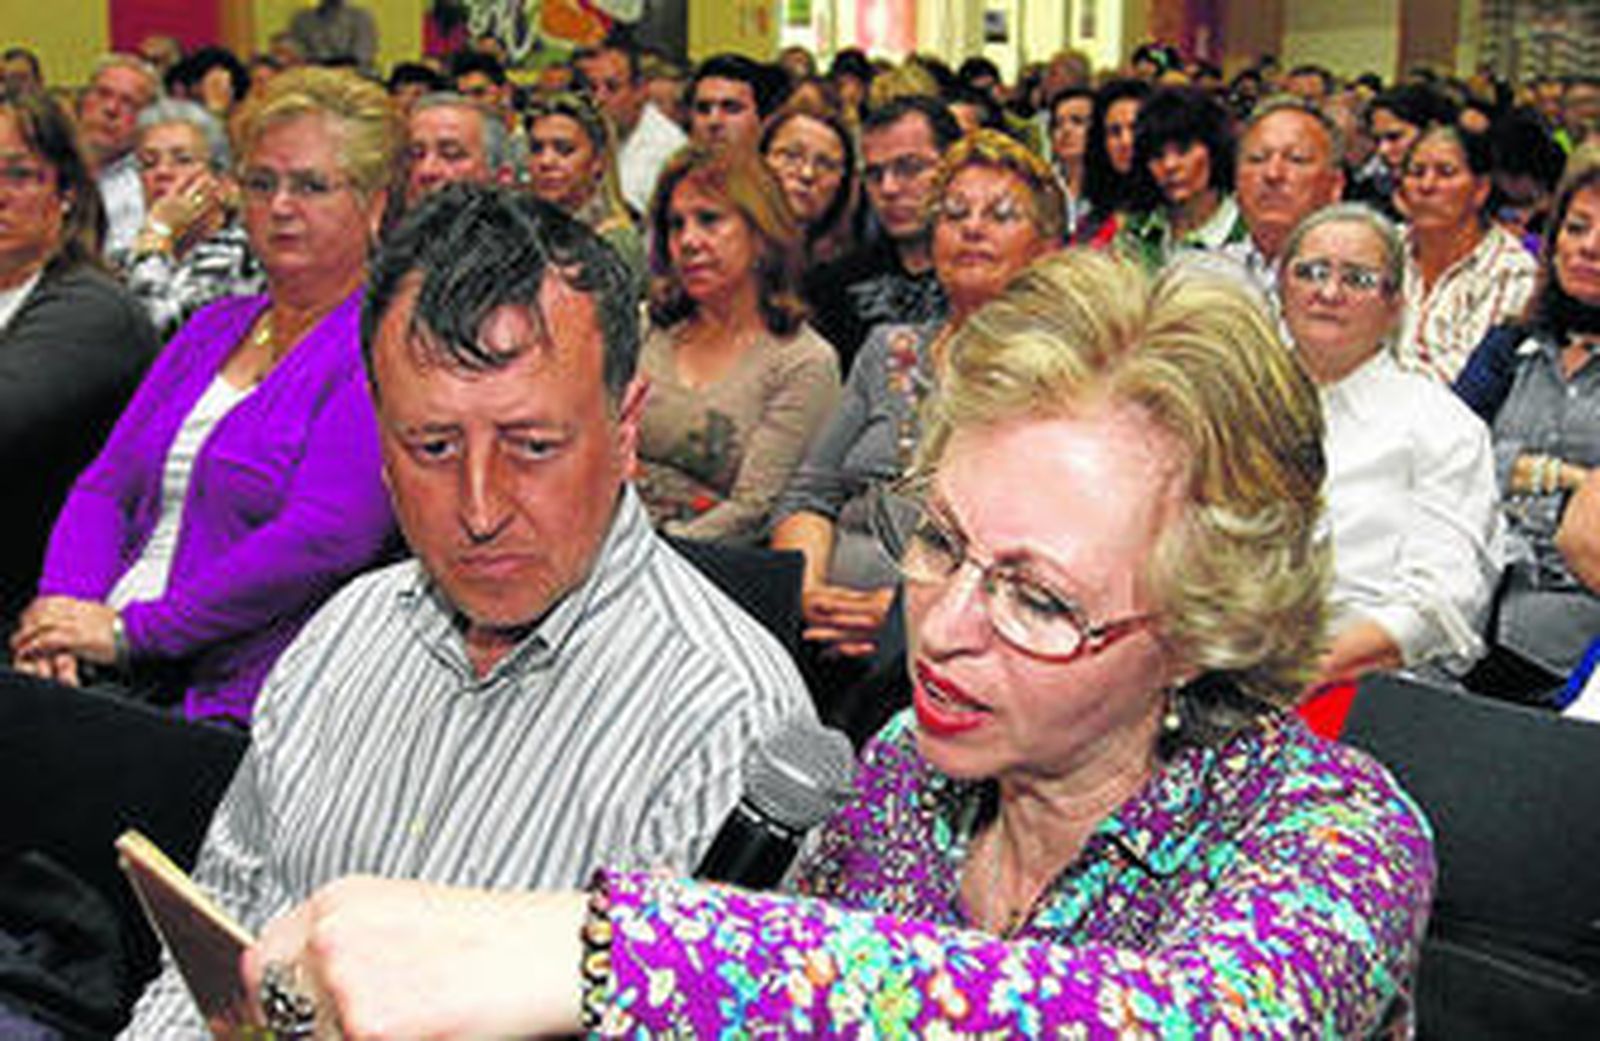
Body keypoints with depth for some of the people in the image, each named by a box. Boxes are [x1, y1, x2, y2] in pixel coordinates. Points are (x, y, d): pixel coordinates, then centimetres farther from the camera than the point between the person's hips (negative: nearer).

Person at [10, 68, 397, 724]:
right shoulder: (213, 328, 21)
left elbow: (324, 540, -16)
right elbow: (104, 486, 16)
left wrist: (129, 630, -15)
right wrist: (64, 607, -5)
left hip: (232, 704, -7)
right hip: (118, 670, 7)